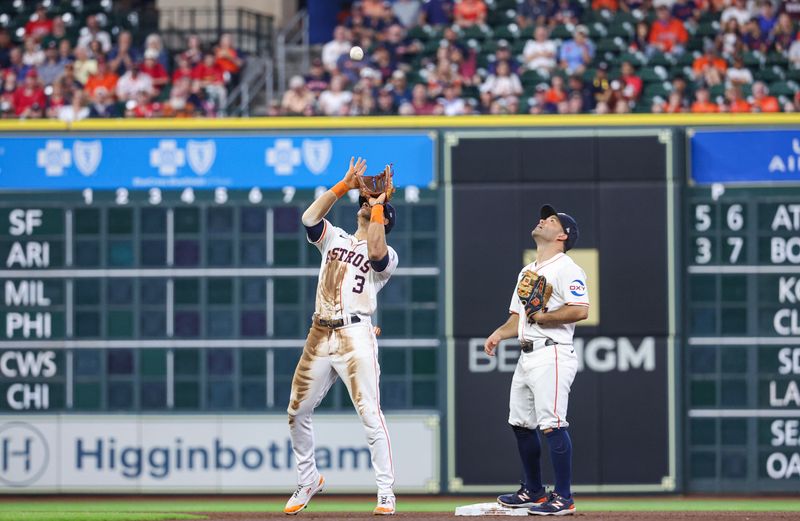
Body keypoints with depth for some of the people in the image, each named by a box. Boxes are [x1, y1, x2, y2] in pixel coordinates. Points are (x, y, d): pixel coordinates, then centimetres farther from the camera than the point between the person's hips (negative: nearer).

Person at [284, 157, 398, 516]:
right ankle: (308, 482, 25)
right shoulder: (334, 238, 18)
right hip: (320, 336, 6)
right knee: (298, 412, 9)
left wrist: (377, 205, -12)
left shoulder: (387, 255, 4)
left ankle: (386, 494, -13)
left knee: (370, 415, -14)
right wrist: (345, 185, 1)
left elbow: (374, 252, -20)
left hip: (355, 336, -6)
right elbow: (310, 217, 0)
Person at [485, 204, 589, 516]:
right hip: (526, 357, 10)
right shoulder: (527, 272, 22)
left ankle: (564, 499, -12)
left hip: (551, 356, -10)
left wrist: (540, 317, -16)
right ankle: (533, 491, 25)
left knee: (552, 425, -14)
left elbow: (580, 311, -20)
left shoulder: (567, 269, -7)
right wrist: (498, 334, 6)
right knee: (521, 424, 13)